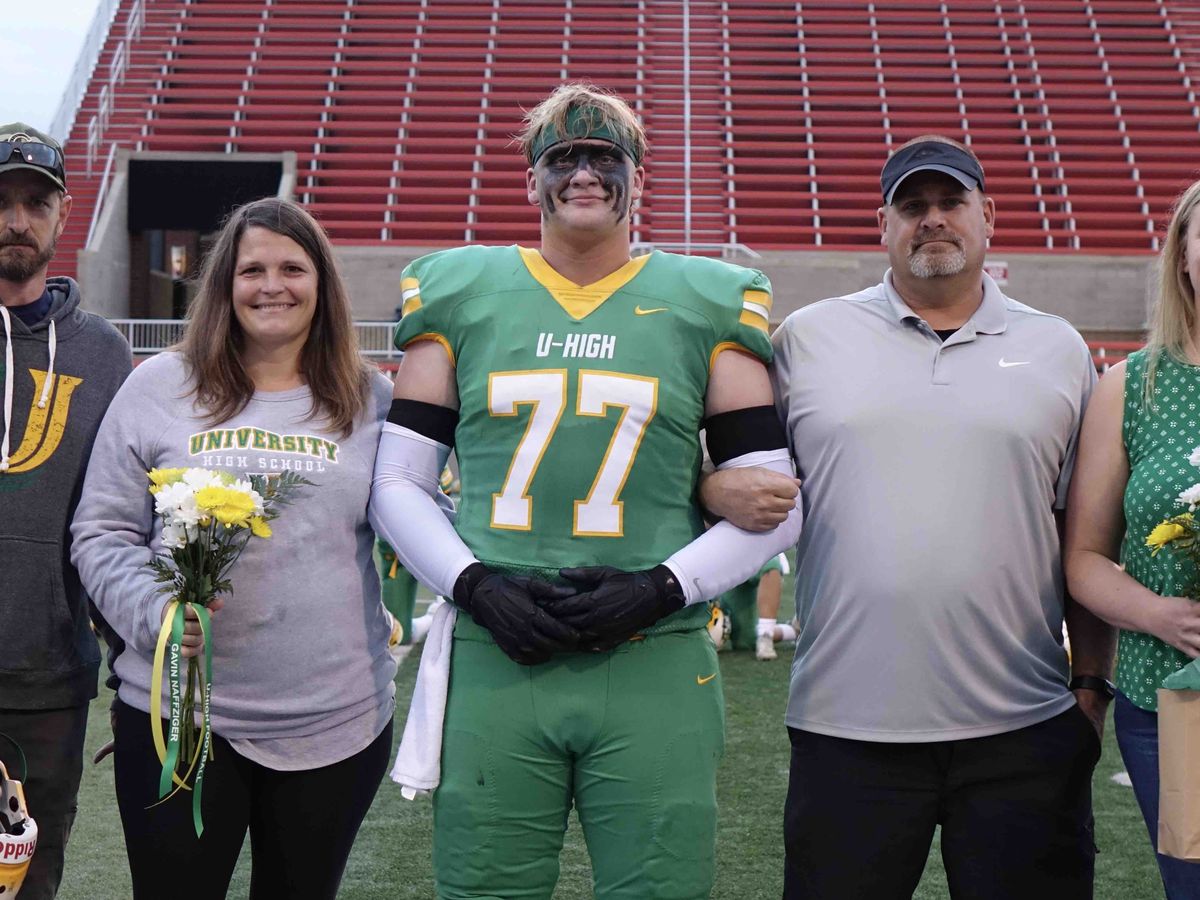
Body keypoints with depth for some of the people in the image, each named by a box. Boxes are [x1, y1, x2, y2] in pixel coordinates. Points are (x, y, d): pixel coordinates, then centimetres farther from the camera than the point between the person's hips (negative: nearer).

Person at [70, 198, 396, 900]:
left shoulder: (371, 399, 5)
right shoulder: (160, 387, 3)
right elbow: (103, 530, 3)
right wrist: (154, 609, -13)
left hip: (337, 724, 1)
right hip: (176, 719, -1)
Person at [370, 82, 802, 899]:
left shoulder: (707, 307, 7)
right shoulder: (460, 295, 9)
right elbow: (398, 481, 10)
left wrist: (662, 588, -8)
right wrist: (473, 585, -5)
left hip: (655, 672, 0)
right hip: (496, 663, 1)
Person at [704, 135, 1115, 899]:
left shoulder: (1059, 349, 10)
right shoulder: (807, 336, 7)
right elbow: (735, 474, 9)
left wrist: (1094, 683, 7)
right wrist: (718, 485, -14)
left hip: (1025, 730, 1)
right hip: (848, 726, -1)